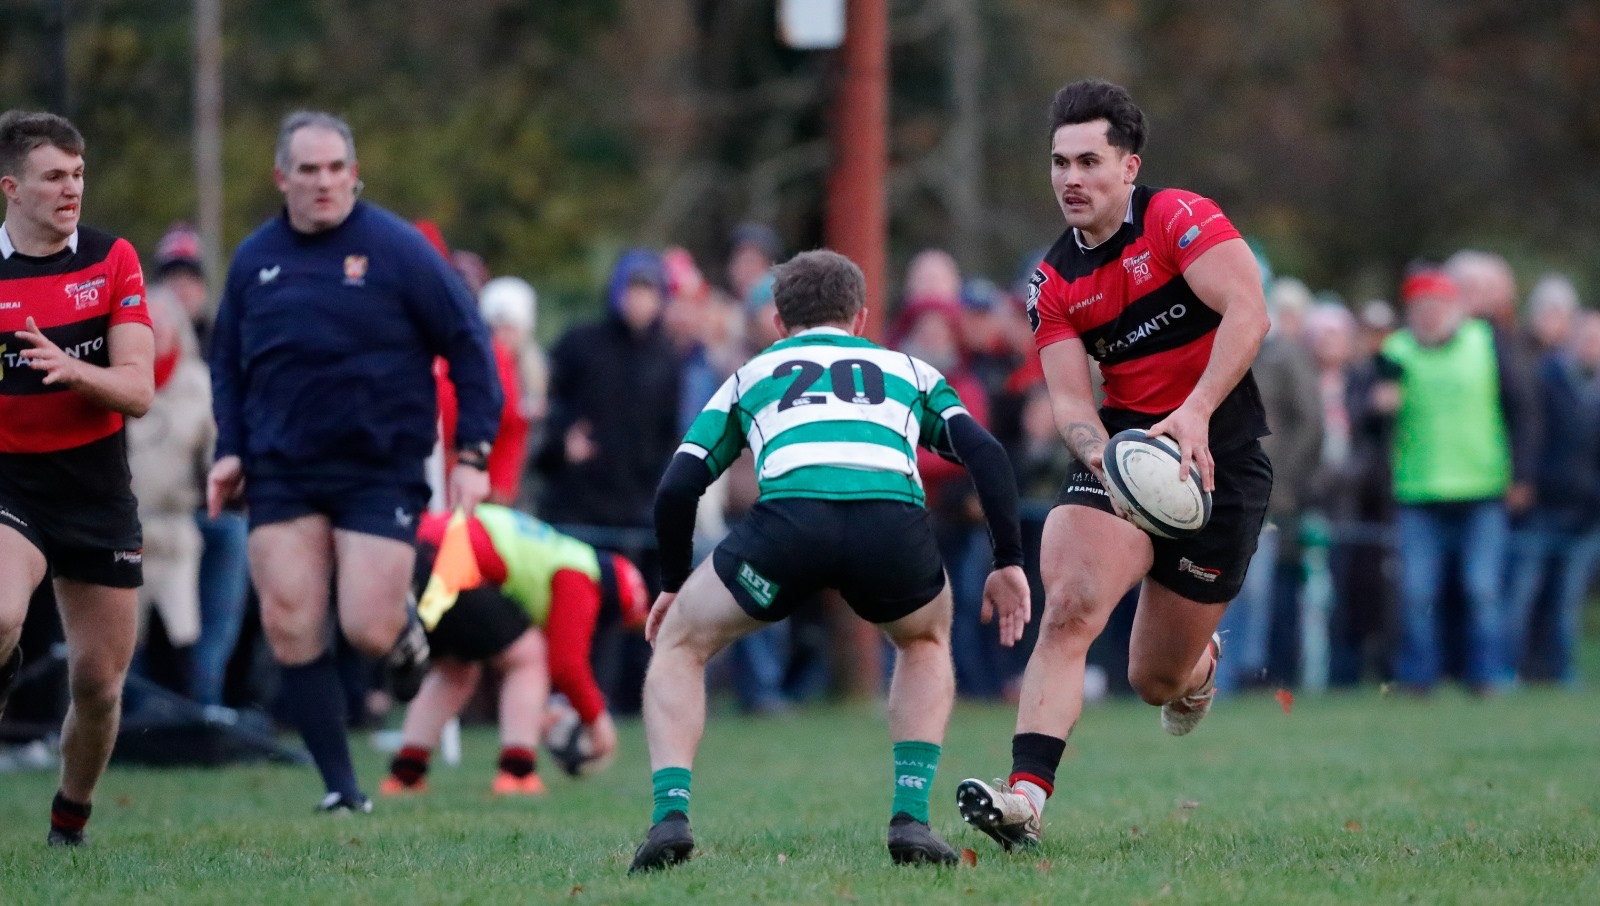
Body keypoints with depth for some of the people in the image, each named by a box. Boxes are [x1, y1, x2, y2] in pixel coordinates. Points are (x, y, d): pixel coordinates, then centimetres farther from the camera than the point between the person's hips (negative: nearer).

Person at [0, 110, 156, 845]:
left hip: (97, 491, 2)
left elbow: (138, 391, -7)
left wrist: (72, 369, -26)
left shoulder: (113, 261, 0)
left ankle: (71, 824, 28)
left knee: (99, 681, 5)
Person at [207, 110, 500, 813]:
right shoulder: (254, 260, 8)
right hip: (282, 476, 3)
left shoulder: (396, 248, -5)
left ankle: (405, 636, 26)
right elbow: (226, 364, 20)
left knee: (368, 631, -12)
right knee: (291, 632, -6)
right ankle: (341, 789, 4)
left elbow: (468, 345, -2)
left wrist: (472, 453, -7)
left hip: (381, 471, -3)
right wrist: (230, 450, 7)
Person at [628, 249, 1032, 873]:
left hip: (790, 515, -1)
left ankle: (670, 816, 5)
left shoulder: (751, 375, 33)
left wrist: (674, 584, 37)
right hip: (894, 519, 1)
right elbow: (985, 454, 18)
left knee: (679, 646, 25)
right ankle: (911, 817, 19)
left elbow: (678, 486, 24)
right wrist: (1009, 562, 23)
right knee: (926, 644, 36)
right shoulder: (908, 371, 35)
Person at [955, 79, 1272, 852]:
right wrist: (1096, 449, -25)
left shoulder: (1180, 218, -11)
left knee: (1156, 680, 4)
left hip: (1219, 459, -3)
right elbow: (1069, 398, -2)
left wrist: (1196, 413, -34)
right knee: (1068, 608, -24)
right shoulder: (1054, 284, 5)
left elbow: (1247, 311, -23)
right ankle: (1026, 797, -32)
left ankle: (1198, 667, 44)